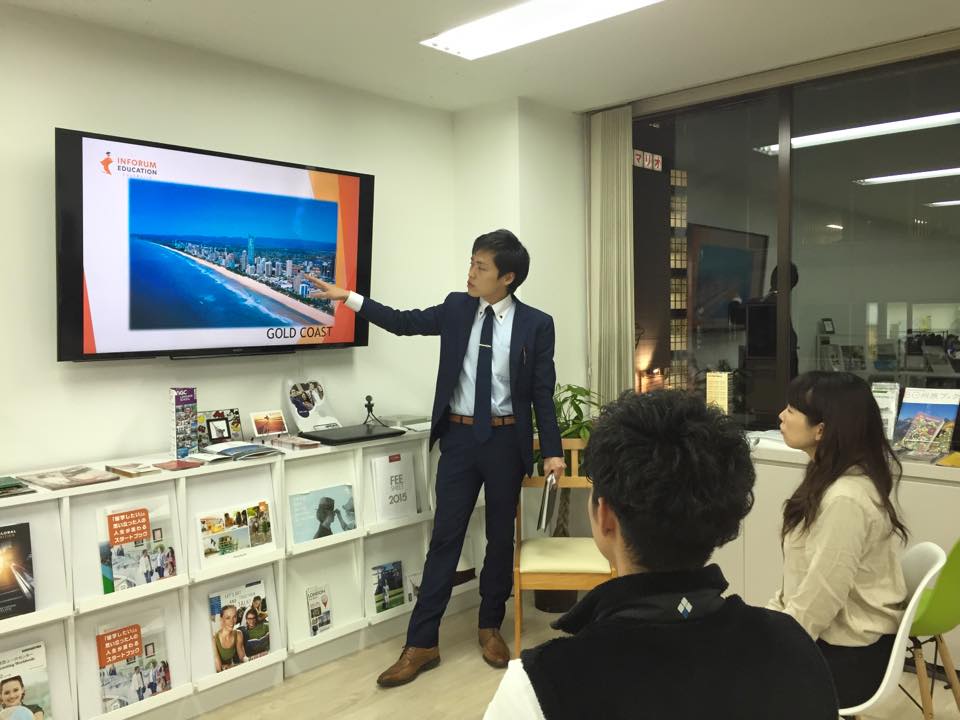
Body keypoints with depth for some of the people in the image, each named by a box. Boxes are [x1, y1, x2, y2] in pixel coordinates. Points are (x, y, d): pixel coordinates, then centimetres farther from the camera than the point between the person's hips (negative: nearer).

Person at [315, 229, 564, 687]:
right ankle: (421, 643, 10)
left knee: (500, 535, 11)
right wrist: (348, 298, 4)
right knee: (445, 537, 4)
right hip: (459, 437, 2)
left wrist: (552, 450, -7)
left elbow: (543, 392, -3)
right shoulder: (456, 308, 3)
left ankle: (490, 626, 31)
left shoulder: (536, 324, -5)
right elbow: (406, 323, 10)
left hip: (506, 440, -1)